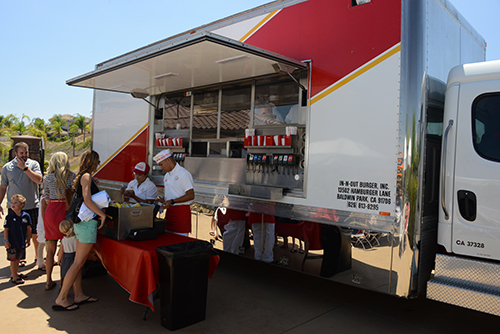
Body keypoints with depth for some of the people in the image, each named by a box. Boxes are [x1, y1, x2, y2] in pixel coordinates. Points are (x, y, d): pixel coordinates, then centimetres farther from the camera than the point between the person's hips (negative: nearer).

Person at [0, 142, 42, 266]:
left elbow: (38, 180, -14)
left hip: (32, 206, -1)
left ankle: (38, 257, 21)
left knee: (35, 234, 6)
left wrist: (25, 168, -16)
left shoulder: (33, 164, 2)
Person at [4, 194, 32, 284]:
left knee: (18, 259, 17)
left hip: (22, 242, 4)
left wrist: (28, 239, 7)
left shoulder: (26, 216, -2)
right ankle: (14, 277, 9)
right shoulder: (9, 217, -9)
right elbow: (6, 229, -5)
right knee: (13, 260, 1)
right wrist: (6, 240, -8)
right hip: (12, 243, -4)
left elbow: (29, 229, 6)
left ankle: (15, 273, 35)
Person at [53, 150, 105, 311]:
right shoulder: (86, 176, -11)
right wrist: (102, 214, -18)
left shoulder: (82, 176, 17)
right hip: (88, 222, -10)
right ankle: (61, 299, 1)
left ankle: (79, 295, 20)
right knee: (78, 262, -4)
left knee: (79, 261, 12)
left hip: (81, 221, 10)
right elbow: (87, 199, -23)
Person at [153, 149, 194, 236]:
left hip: (181, 211, -8)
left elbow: (191, 195, -16)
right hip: (169, 210, 8)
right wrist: (163, 201, 3)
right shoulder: (167, 175, 16)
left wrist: (172, 201, -21)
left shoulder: (184, 174, -12)